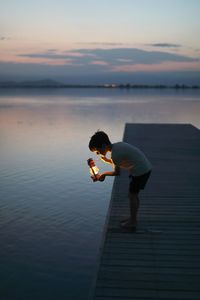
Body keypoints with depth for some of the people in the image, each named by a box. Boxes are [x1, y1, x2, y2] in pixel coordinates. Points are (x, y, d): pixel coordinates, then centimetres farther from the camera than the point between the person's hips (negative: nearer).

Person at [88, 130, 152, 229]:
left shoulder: (114, 154, -20)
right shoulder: (118, 145, 7)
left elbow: (117, 172, -9)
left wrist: (104, 174, 6)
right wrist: (107, 160, 10)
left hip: (141, 170, -9)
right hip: (146, 167, 9)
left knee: (132, 195, 1)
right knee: (133, 194, 18)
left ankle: (132, 222, 11)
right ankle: (133, 218, 29)